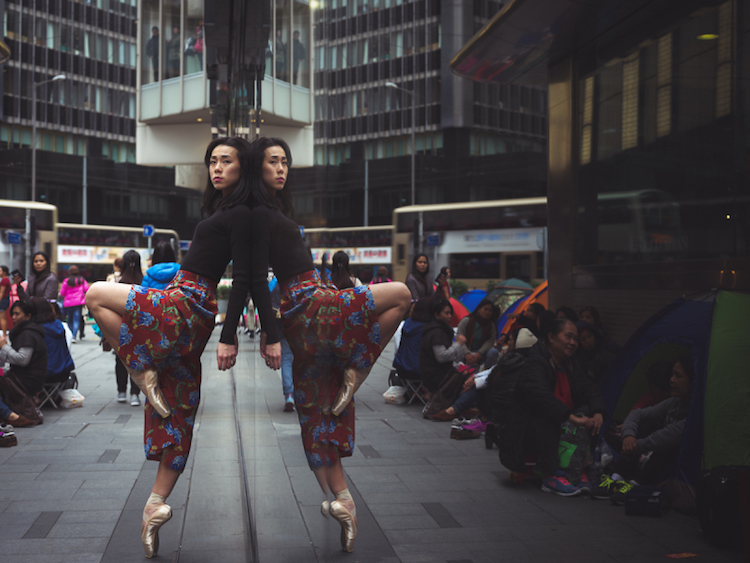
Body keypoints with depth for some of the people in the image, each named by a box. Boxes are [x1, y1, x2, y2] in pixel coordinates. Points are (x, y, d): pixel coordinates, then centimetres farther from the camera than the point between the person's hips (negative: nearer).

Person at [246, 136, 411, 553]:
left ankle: (340, 499, 8)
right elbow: (257, 277, -16)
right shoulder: (261, 215, -9)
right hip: (311, 308, -9)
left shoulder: (275, 209, 19)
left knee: (322, 413, 6)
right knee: (401, 295, -4)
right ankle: (354, 373, -3)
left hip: (304, 315, 9)